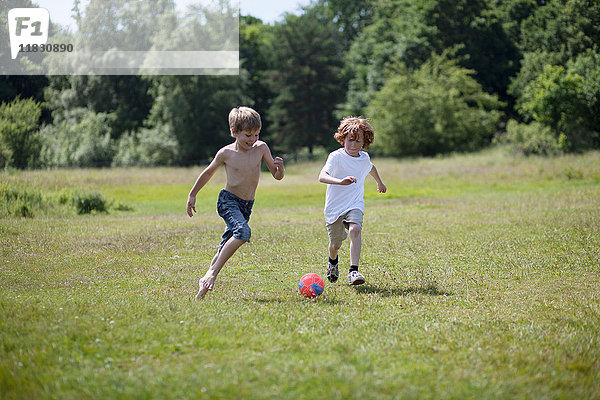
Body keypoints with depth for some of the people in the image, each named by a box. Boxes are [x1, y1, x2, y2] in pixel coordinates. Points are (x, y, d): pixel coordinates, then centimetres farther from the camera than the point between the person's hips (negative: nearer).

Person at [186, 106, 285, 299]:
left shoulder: (261, 148, -2)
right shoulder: (226, 153, -9)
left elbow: (277, 176, 3)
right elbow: (208, 173, 8)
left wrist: (280, 167, -20)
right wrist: (192, 195, 13)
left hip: (247, 206, 4)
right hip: (228, 201, -4)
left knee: (227, 246, 8)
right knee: (243, 232, -30)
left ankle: (205, 281, 22)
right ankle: (212, 272, -26)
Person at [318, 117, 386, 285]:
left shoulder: (364, 158, 2)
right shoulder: (336, 156, -15)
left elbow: (371, 167, 29)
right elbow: (322, 176, -32)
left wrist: (380, 183, 46)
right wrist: (340, 181, -51)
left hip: (355, 204, 2)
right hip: (334, 207, -2)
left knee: (355, 229, -28)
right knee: (336, 244, 8)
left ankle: (354, 271, -31)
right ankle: (333, 260, 46)